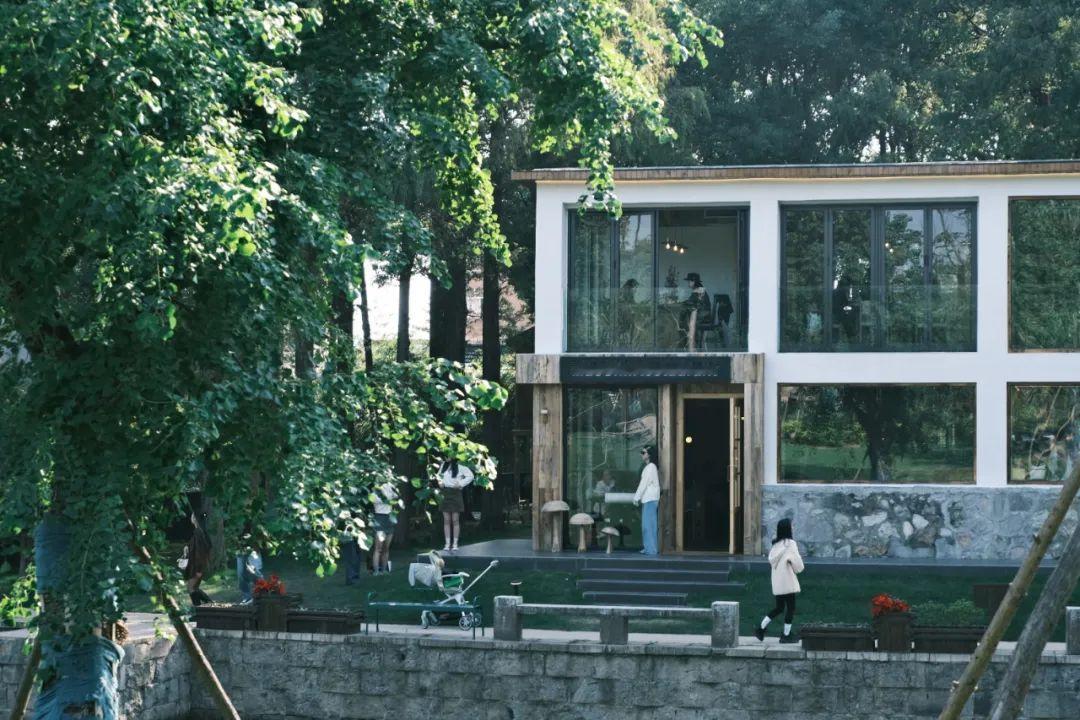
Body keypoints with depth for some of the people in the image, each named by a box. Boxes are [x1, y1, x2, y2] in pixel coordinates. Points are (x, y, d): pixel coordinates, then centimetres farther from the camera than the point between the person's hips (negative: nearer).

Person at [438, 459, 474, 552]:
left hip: (455, 493, -5)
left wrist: (461, 484, -10)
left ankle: (455, 544, 4)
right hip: (445, 494, 5)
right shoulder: (444, 465, 11)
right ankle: (447, 544, 4)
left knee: (455, 520, -1)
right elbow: (439, 474, 29)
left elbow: (470, 476, -4)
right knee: (446, 520, 2)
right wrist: (440, 482, 11)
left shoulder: (460, 467, -6)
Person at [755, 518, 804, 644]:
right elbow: (797, 562, -14)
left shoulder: (776, 544, 6)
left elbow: (771, 559, 11)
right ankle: (786, 635, 7)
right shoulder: (790, 544, -15)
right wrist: (798, 569, 6)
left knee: (779, 607, 17)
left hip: (777, 581, 7)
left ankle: (761, 629, 11)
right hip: (787, 581, -7)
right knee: (790, 607, 4)